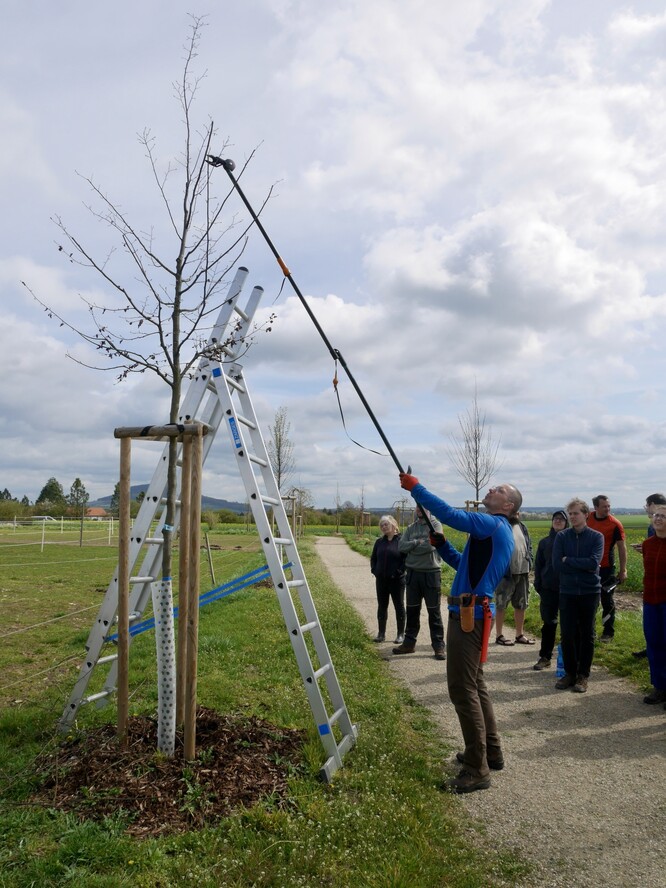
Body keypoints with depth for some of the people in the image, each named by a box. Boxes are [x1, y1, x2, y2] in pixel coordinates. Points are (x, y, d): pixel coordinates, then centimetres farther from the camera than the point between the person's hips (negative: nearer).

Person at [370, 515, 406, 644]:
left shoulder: (401, 540, -9)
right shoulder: (379, 542, 8)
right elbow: (373, 558, 15)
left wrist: (399, 571, -16)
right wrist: (374, 570, 1)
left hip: (397, 580, -5)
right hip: (381, 580, 5)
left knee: (399, 606, 6)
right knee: (382, 606, 11)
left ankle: (400, 634, 14)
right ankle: (381, 633, 19)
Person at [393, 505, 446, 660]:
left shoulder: (435, 525, -5)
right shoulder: (411, 527, 9)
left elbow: (431, 545, -19)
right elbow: (401, 546, -2)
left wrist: (411, 547, -8)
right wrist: (418, 542, -16)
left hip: (431, 573, -5)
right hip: (412, 573, 5)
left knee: (434, 612, 3)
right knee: (412, 610, 13)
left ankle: (439, 646, 12)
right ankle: (409, 643, 24)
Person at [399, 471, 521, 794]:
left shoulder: (494, 525, -12)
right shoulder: (495, 531, 18)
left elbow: (451, 514, -22)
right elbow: (462, 563, 25)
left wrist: (415, 488, -16)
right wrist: (440, 543, 12)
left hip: (470, 615, -10)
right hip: (473, 614, 10)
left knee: (463, 689, -6)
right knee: (474, 685, 20)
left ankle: (477, 770, 2)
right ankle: (491, 753, 32)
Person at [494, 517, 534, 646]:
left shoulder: (522, 527, 11)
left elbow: (529, 546, 18)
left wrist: (529, 562, 6)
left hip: (523, 572, 7)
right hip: (506, 573, -7)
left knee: (521, 605, 15)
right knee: (501, 605, 3)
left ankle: (520, 635, 27)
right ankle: (499, 635, 14)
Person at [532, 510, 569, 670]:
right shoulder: (544, 542, 6)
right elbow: (538, 565, 9)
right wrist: (539, 587, 3)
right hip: (548, 589, 2)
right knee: (549, 624, 7)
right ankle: (545, 657, 14)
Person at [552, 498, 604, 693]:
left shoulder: (597, 537, -2)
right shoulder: (561, 537, 0)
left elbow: (594, 563, -17)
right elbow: (556, 565, -9)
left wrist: (568, 560, -11)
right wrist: (583, 566, -9)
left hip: (590, 592, -1)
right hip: (567, 592, 1)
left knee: (586, 634, 8)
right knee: (567, 634, 5)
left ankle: (583, 675, 19)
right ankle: (569, 672, 20)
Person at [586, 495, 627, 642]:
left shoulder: (614, 524, -11)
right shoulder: (588, 518, 0)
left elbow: (622, 547, -8)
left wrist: (623, 570, -10)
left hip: (606, 567, -4)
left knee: (607, 600, 6)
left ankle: (608, 632, 17)